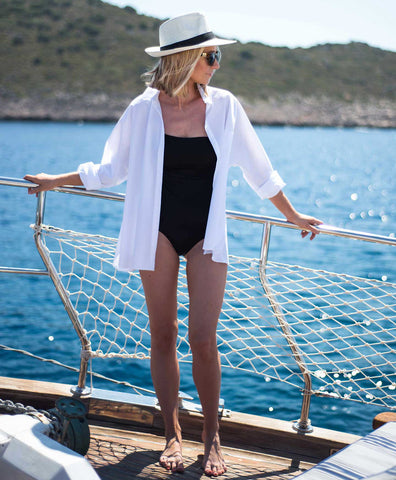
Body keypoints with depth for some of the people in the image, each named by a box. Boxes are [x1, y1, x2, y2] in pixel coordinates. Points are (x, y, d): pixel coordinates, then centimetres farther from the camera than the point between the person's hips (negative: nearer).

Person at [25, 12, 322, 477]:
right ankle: (172, 434, 21)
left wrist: (293, 216, 17)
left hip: (206, 234, 0)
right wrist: (55, 181, 14)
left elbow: (259, 170, 10)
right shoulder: (144, 110, -4)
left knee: (203, 340, -6)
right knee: (163, 337, 6)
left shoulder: (224, 106, -2)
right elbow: (111, 170, 10)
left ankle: (212, 437, 13)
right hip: (159, 231, 0)